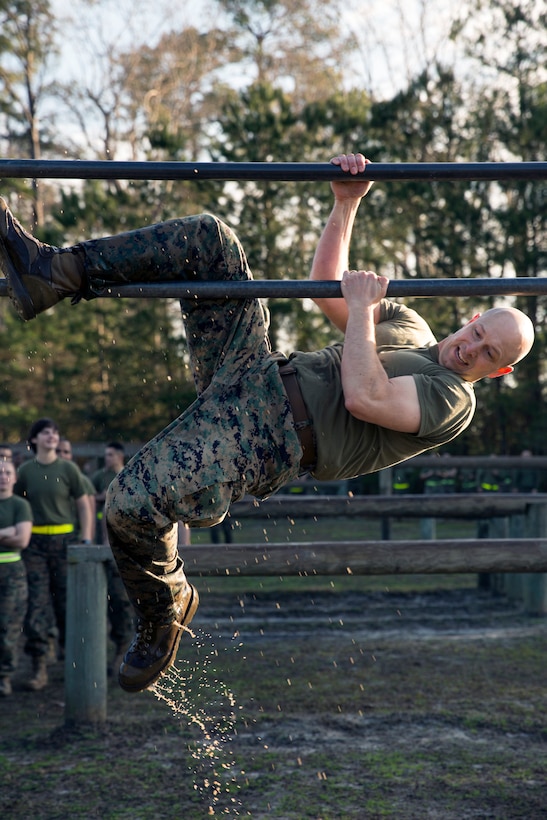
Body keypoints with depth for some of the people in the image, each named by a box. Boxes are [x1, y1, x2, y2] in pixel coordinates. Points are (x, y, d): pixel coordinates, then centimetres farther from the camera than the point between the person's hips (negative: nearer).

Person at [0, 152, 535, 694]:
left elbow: (364, 399, -17)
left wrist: (361, 308, -9)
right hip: (258, 364, 8)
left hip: (270, 438, -8)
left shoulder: (454, 400, 0)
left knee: (131, 504, -29)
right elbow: (325, 287, 23)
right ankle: (52, 275, -11)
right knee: (206, 237, -8)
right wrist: (346, 202, 12)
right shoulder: (408, 324, 25)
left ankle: (166, 610, 2)